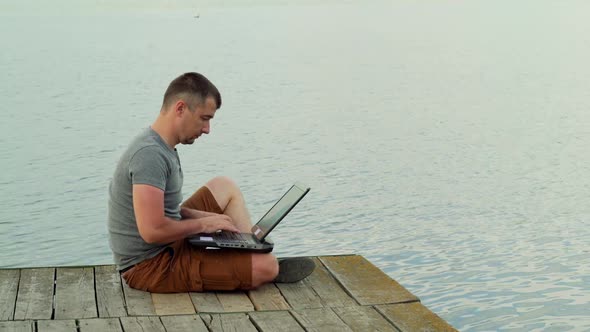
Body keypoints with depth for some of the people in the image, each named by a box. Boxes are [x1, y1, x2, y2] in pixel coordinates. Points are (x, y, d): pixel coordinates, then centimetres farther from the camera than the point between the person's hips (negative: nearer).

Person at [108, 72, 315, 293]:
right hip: (150, 267, -11)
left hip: (166, 247, 11)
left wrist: (196, 215, 2)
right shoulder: (150, 155, -26)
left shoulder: (158, 146, 6)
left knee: (225, 187, 19)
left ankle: (250, 257, 12)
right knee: (266, 266, -19)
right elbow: (152, 231, -33)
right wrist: (203, 224, -17)